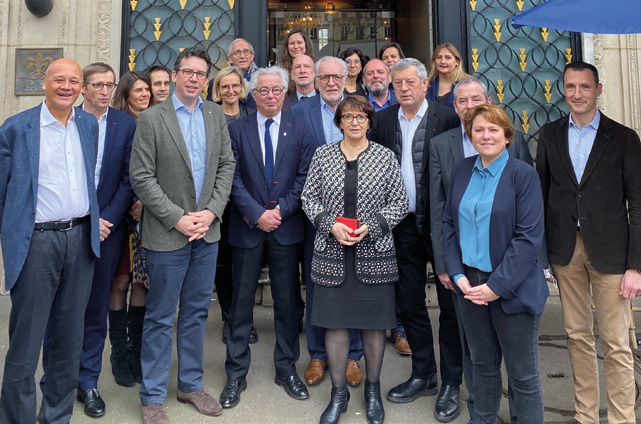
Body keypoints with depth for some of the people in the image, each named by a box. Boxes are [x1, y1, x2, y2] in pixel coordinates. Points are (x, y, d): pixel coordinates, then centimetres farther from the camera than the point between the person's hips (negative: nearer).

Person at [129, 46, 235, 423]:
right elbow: (142, 178, -8)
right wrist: (178, 218, -13)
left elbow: (226, 165, 7)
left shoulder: (217, 115, 8)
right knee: (161, 317, 5)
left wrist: (211, 212, -5)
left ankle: (191, 384, 31)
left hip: (207, 230, 4)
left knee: (197, 312, 14)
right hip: (168, 233, -4)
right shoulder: (152, 119, -5)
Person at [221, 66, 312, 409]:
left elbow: (304, 176, 0)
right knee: (241, 302, 6)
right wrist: (257, 213, -13)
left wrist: (281, 210, -11)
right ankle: (236, 374, 20)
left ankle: (286, 368, 26)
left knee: (287, 301, 9)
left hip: (286, 226, 1)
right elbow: (234, 178, -3)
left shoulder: (299, 129, 5)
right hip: (247, 226, 0)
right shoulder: (236, 129, 3)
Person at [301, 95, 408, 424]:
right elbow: (309, 198, 5)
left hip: (373, 253, -1)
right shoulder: (323, 154, 5)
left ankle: (373, 388, 30)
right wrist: (331, 224, -11)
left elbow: (400, 202, 1)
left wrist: (370, 226, -12)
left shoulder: (385, 157, 2)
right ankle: (338, 391, 25)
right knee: (334, 322, 6)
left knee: (374, 323, 8)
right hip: (332, 253, 1)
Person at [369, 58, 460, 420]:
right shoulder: (383, 120, 7)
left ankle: (451, 382, 22)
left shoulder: (448, 118, -5)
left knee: (450, 304, 7)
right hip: (404, 225, 4)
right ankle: (423, 376, 31)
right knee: (409, 303, 13)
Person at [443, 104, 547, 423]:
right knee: (482, 365, 19)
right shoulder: (461, 171, 6)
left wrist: (497, 286, -17)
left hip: (513, 288, -4)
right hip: (470, 285, 4)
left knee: (523, 375, 8)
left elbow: (530, 236, -13)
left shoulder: (523, 174, -8)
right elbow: (448, 223, 6)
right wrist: (458, 275, -4)